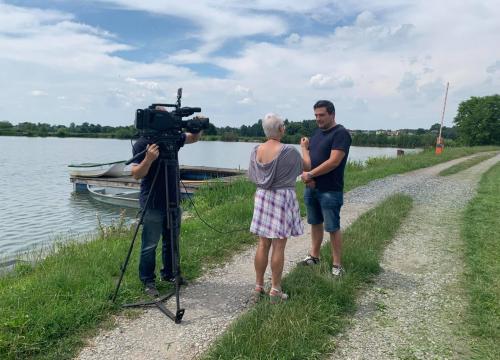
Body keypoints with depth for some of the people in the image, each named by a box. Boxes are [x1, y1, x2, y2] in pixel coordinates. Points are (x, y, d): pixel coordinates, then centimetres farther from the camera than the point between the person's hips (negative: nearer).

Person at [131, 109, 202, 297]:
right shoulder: (141, 144, -12)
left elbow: (194, 138, 18)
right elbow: (136, 174, -15)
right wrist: (148, 159, -33)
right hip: (152, 204, -6)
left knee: (171, 241, 17)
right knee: (150, 245, 3)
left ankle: (169, 274, 33)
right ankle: (148, 281, 18)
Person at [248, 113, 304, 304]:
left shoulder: (256, 150, -1)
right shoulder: (289, 151, -15)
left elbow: (251, 175, 11)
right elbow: (303, 168, 4)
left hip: (262, 197, 5)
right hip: (283, 198, -5)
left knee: (263, 244, 13)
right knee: (278, 246, 4)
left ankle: (258, 286, 23)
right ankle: (275, 290, 14)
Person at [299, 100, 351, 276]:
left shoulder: (341, 133, -11)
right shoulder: (317, 132, 13)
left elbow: (333, 162, -21)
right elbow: (307, 156, 11)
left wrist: (310, 174, -15)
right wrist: (306, 173, -8)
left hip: (330, 190, -7)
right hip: (311, 187, 7)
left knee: (333, 227, -1)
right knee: (315, 223, 16)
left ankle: (337, 265, 10)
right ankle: (314, 256, 30)